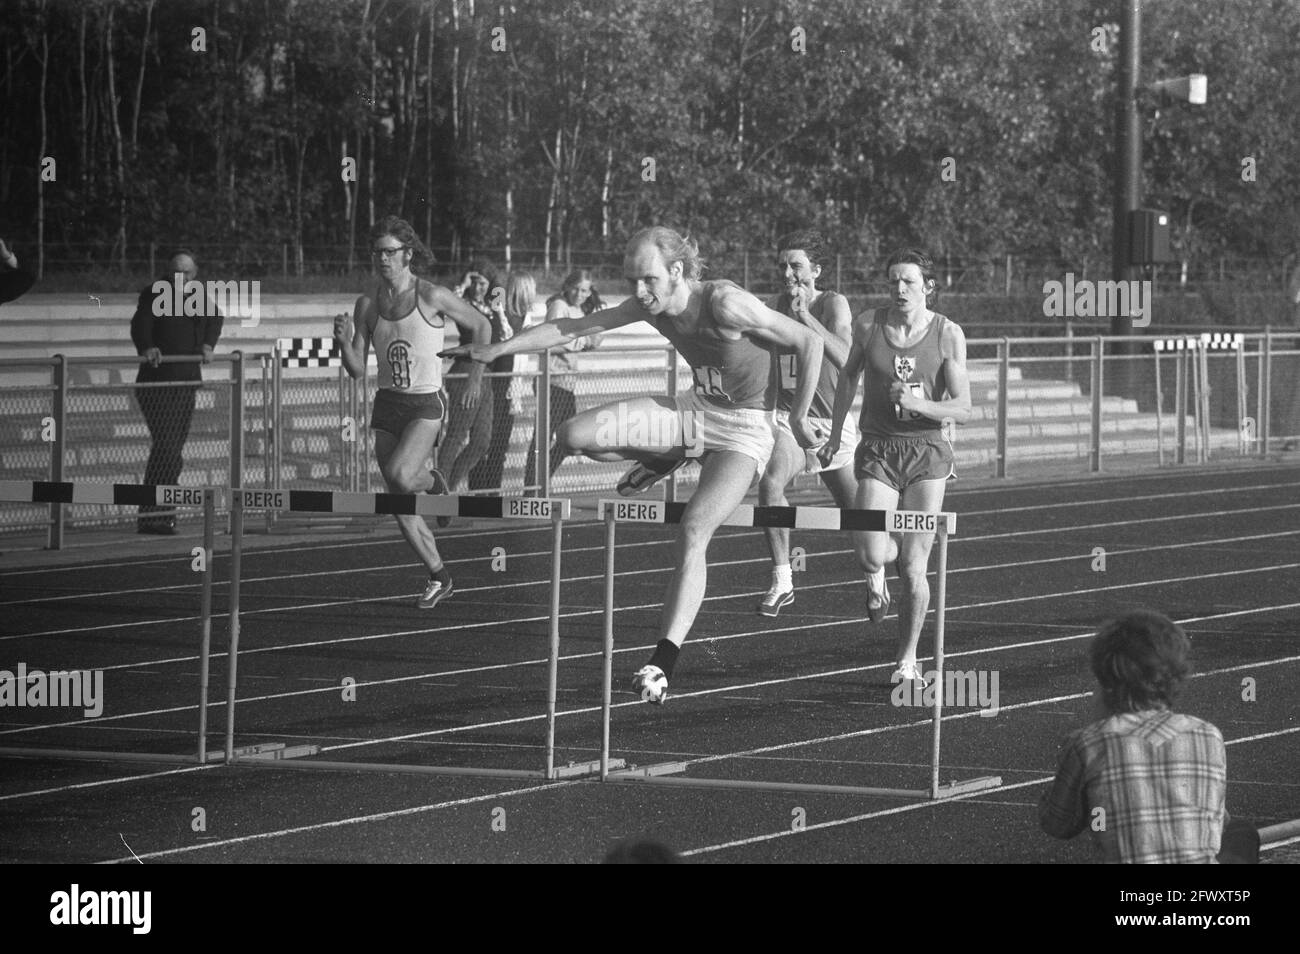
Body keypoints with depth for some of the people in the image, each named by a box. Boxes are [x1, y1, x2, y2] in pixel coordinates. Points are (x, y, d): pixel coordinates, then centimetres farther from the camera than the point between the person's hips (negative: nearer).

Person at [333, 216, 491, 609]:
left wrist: (475, 381, 1)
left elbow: (480, 326, 3)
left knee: (400, 475, -29)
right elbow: (358, 369, 3)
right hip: (387, 404, 5)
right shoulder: (367, 306, 2)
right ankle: (439, 578, 18)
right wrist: (344, 343, -17)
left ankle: (433, 483, 7)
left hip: (426, 403, -5)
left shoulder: (432, 296, -10)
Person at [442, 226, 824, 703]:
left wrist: (797, 419, -12)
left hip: (743, 429, -6)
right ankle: (665, 460, 19)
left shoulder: (726, 305, -27)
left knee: (693, 530, -26)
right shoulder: (649, 306, -8)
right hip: (694, 410, 6)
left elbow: (809, 343, -20)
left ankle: (663, 662, -27)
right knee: (574, 435, -9)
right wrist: (497, 349, -10)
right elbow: (572, 327, -3)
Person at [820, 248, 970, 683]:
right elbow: (849, 374, 18)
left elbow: (963, 409, -6)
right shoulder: (869, 325, -1)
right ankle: (877, 576, 21)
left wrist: (918, 404, -24)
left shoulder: (948, 335, -5)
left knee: (914, 569, -4)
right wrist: (834, 433, 20)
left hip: (927, 452, -1)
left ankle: (908, 658, 15)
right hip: (878, 451, 1)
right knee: (870, 554, -18)